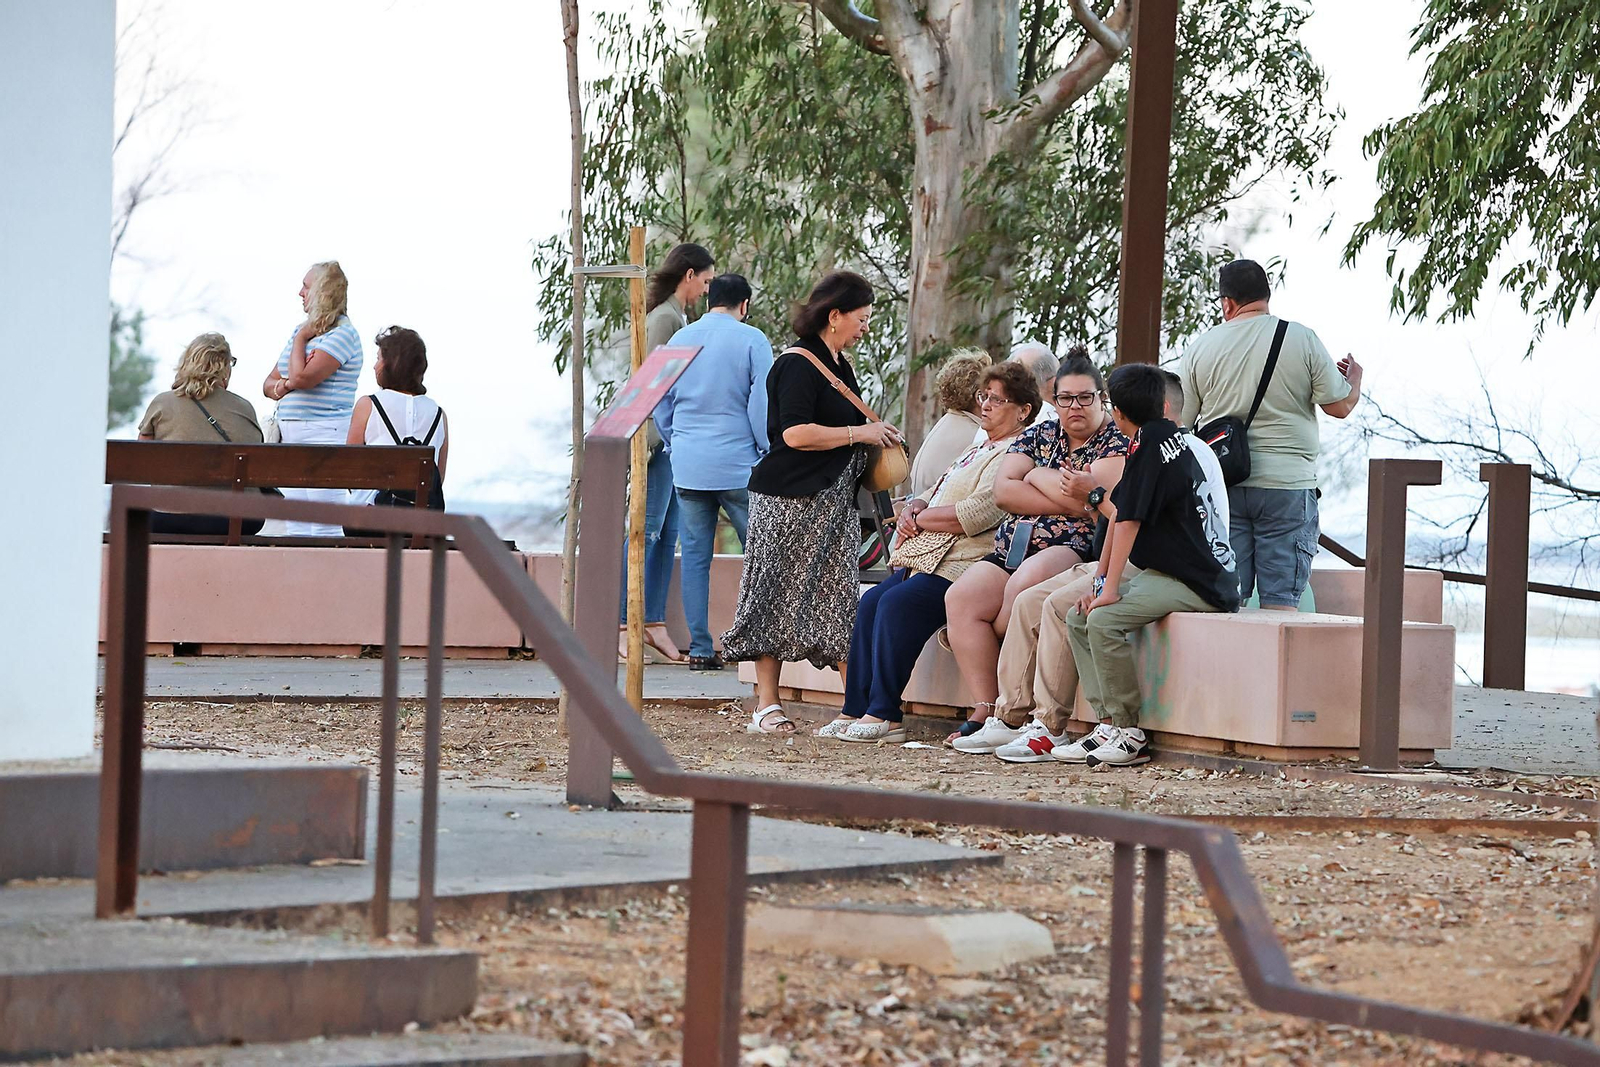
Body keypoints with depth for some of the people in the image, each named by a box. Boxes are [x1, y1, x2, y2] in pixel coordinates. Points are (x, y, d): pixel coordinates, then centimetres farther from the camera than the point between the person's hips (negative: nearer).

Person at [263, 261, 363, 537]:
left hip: (325, 434, -9)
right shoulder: (303, 329, 19)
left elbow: (301, 377, -20)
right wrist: (282, 386, -4)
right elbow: (269, 384, 20)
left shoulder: (342, 334, -9)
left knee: (324, 529, -12)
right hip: (292, 436, 9)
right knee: (295, 527, 8)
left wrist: (300, 340, -4)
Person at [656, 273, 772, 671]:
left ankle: (700, 648, 3)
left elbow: (660, 403, 15)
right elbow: (762, 403, -8)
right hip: (738, 466, -4)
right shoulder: (752, 340, -6)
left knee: (694, 555, 5)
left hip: (688, 468, 4)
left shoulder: (679, 340, 10)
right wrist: (769, 455, 2)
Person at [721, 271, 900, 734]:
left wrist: (876, 436, 13)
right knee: (779, 595, -4)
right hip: (790, 500, -9)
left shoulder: (838, 364, 17)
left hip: (832, 501, 9)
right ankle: (767, 706, 0)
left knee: (839, 596, 4)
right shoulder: (797, 365, -12)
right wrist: (861, 433, -15)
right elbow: (796, 433, -22)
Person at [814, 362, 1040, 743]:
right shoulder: (977, 450, 27)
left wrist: (920, 520, -7)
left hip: (963, 566, -10)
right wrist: (913, 509, 3)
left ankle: (883, 714, -24)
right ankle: (857, 709, -11)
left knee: (899, 602, -27)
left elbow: (975, 515, -18)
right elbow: (935, 497, 27)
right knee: (872, 601, -9)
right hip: (927, 558, 10)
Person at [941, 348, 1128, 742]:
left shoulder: (1117, 442, 4)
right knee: (962, 597, -22)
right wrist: (1069, 502, -4)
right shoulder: (1040, 435, 20)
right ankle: (984, 708, -23)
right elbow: (1003, 491, 6)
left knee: (1027, 582, -37)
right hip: (1014, 547, 6)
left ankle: (1008, 707, -21)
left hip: (1077, 548, -6)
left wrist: (1039, 477, 1)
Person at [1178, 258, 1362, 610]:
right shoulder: (1302, 340, -2)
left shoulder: (1201, 347, 4)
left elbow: (1180, 423, 8)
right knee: (1281, 601, -1)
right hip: (1287, 485, -2)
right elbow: (1340, 406, 1)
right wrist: (1354, 381, 22)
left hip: (1222, 486, 2)